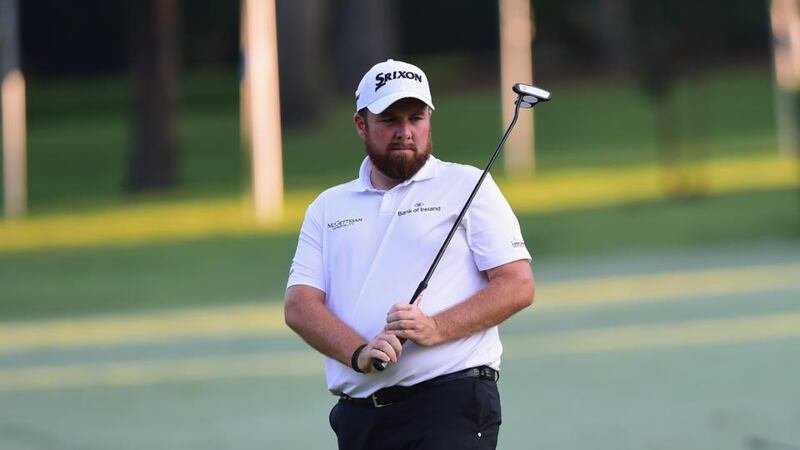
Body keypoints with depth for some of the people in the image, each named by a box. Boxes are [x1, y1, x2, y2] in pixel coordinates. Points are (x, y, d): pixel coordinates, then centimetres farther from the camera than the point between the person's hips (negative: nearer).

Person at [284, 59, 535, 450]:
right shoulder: (327, 208, 18)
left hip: (451, 405, -5)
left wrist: (435, 329, -15)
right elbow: (299, 306, 7)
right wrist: (359, 354, -12)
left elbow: (517, 286, -1)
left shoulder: (468, 187, 7)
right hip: (358, 414, 5)